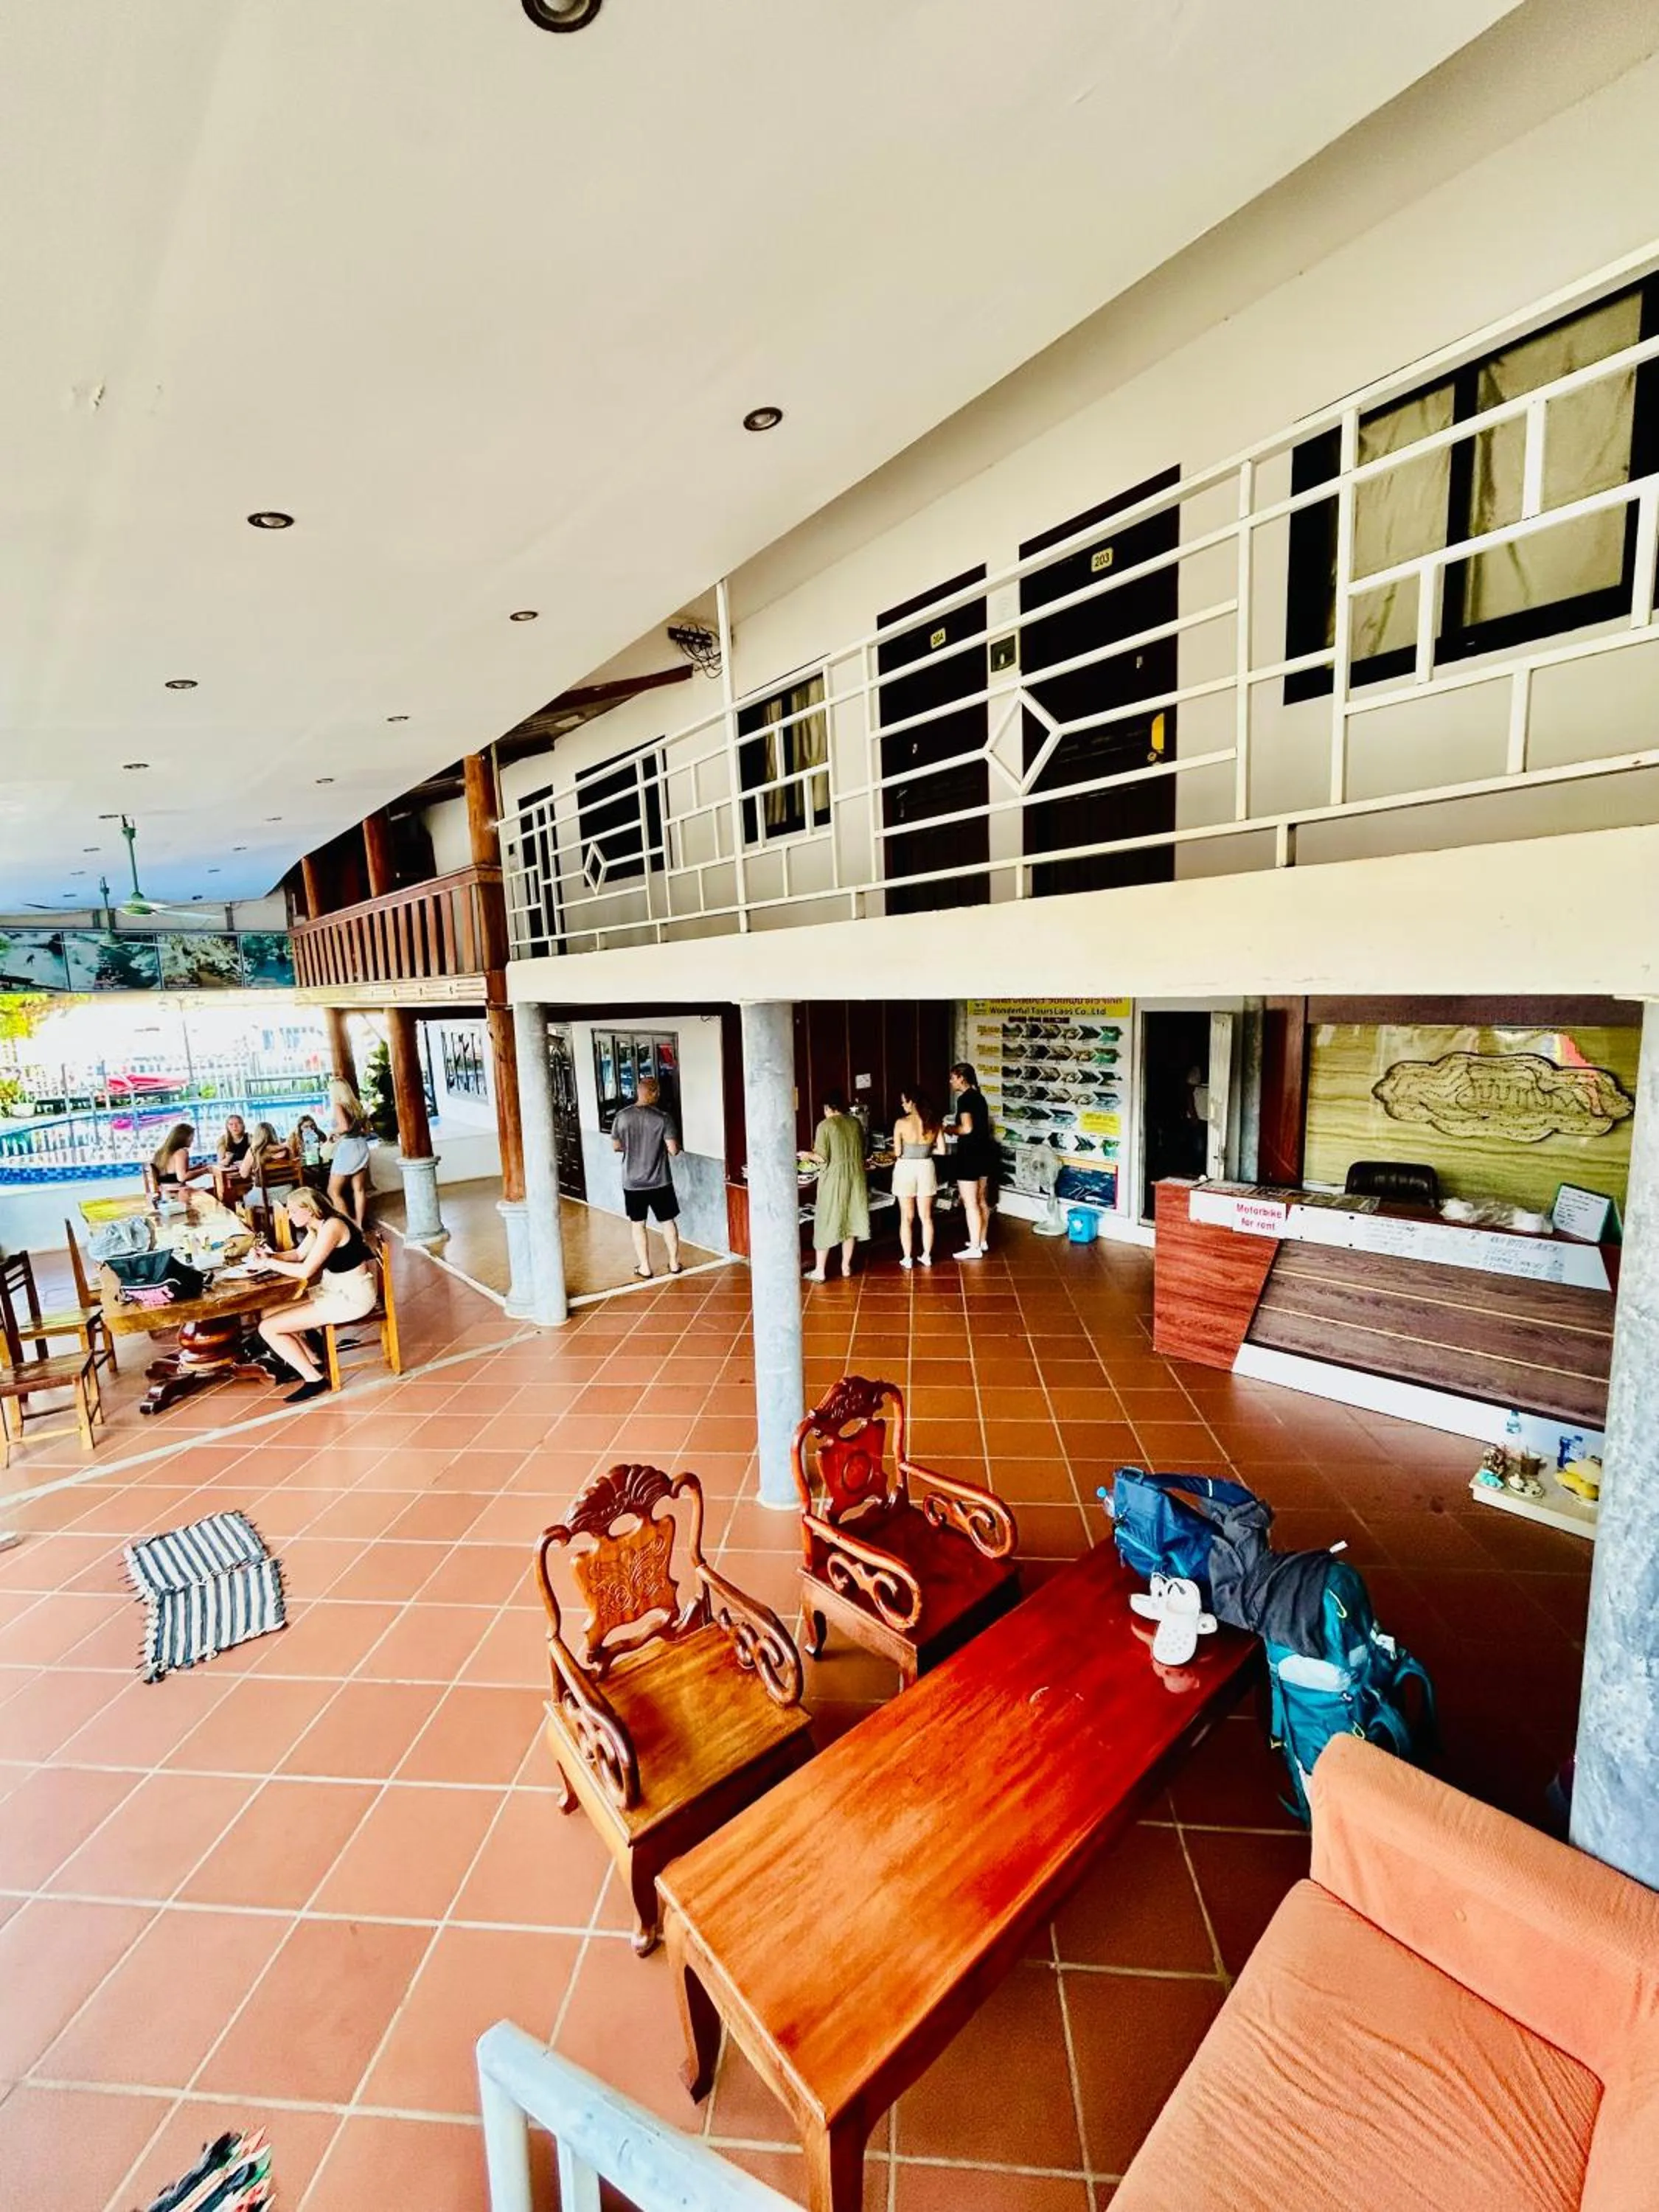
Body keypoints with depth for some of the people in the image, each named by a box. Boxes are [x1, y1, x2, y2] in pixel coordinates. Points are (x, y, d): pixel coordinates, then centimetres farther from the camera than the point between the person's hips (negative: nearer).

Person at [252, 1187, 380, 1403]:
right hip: (334, 1288, 10)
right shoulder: (317, 1226, 10)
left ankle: (314, 1379, 0)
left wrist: (269, 1263, -10)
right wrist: (271, 1255, 3)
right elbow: (298, 1255, 22)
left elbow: (305, 1271, -22)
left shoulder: (331, 1227, -21)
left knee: (268, 1328, -8)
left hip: (352, 1296, -10)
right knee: (269, 1312, 12)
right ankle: (312, 1362, 17)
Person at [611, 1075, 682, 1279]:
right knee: (668, 1221, 15)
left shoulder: (622, 1116, -6)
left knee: (638, 1224, 14)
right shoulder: (662, 1118, -13)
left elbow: (615, 1147, 4)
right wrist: (666, 1147, 9)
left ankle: (645, 1268, 20)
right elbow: (673, 1149, -14)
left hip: (632, 1182, 1)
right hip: (660, 1181, -1)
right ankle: (674, 1264, 23)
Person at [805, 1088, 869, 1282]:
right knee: (850, 1220, 14)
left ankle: (820, 1271, 7)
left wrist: (808, 1154, 7)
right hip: (855, 1176, 5)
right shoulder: (856, 1123, 5)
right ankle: (846, 1266, 21)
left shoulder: (825, 1125, -10)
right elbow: (861, 1151, 12)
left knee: (827, 1223, 3)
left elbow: (822, 1158, -12)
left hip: (834, 1179, -5)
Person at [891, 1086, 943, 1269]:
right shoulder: (934, 1122, -3)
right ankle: (927, 1256, 22)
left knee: (907, 1218, 8)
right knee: (926, 1217, 14)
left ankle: (907, 1258, 14)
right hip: (926, 1168, 3)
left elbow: (897, 1152, -12)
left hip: (906, 1169, -3)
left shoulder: (901, 1123, -14)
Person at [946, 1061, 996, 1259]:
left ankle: (975, 1248, 2)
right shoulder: (979, 1096, 12)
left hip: (970, 1155, -10)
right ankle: (982, 1241, 26)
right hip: (984, 1152, 10)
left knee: (970, 1204, -3)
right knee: (982, 1201, 17)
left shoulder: (964, 1098, -15)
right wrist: (955, 1127, 16)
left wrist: (949, 1129, -7)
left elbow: (967, 1128, -24)